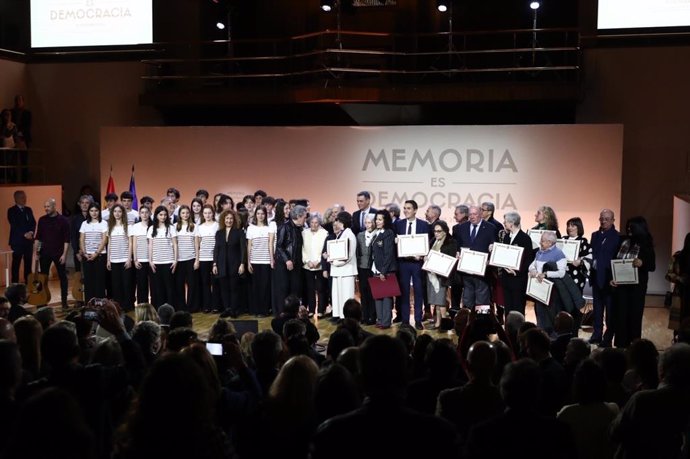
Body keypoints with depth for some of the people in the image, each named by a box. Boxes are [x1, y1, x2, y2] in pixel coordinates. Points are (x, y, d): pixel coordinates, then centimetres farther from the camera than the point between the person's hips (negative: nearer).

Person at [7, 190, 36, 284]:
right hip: (17, 241, -5)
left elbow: (33, 223, 7)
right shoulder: (11, 211, -3)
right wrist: (24, 234, -18)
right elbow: (14, 226, -11)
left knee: (28, 263, 6)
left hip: (28, 241, 5)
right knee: (16, 264, -3)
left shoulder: (28, 210, 14)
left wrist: (31, 232, -11)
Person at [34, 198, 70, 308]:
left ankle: (64, 300, 10)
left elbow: (66, 239, -7)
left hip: (58, 253, -3)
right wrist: (36, 251, 1)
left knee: (62, 276, 3)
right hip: (44, 252, 3)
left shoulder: (63, 220, -6)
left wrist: (64, 254, -12)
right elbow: (38, 237, 9)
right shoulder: (42, 220, 4)